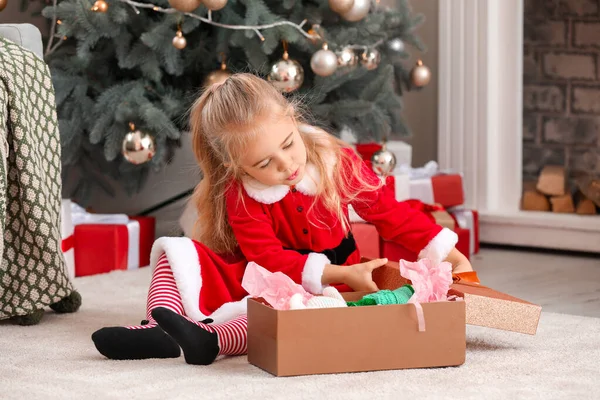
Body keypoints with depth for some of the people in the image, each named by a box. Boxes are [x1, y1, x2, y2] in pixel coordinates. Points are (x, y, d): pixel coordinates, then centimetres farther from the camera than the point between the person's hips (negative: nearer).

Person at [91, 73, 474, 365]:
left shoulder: (337, 162, -12)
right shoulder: (240, 195, -14)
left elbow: (393, 214, -4)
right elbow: (269, 257, -22)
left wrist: (452, 256, -10)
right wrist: (340, 274, -32)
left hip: (325, 286, -2)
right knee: (180, 252, -14)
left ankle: (212, 338, -56)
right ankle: (160, 326, -38)